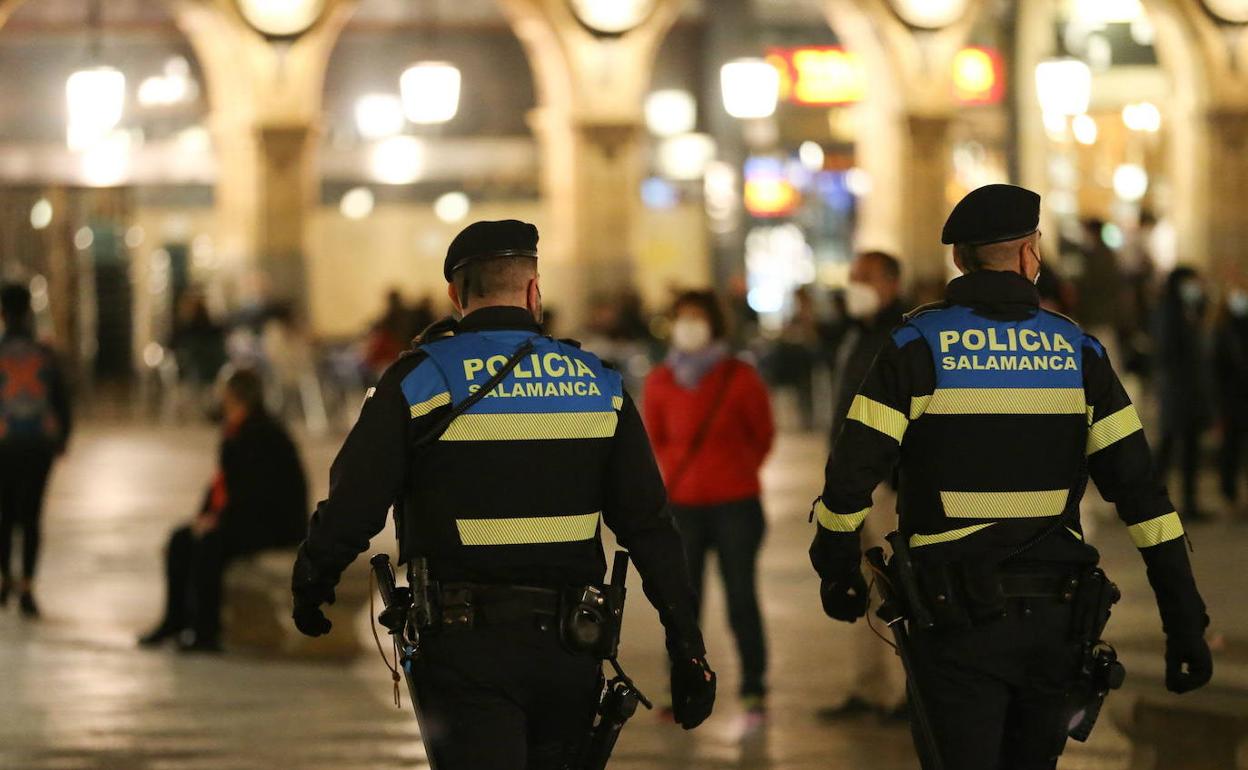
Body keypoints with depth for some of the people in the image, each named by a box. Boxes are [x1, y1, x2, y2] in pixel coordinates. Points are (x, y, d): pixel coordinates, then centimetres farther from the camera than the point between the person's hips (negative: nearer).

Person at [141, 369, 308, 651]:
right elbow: (223, 481, 15)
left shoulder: (266, 437, -19)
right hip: (247, 519, 10)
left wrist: (220, 519, -21)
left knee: (210, 543, -28)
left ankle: (205, 633, -24)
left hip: (278, 523, -10)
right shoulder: (235, 433, 9)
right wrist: (206, 514, 0)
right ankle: (175, 621, 2)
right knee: (181, 540, -2)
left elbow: (259, 492, -24)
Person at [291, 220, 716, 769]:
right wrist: (687, 646, 7)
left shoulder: (420, 380, -4)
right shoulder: (598, 384, 5)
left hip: (464, 644, -3)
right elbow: (649, 524, 4)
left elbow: (351, 504, -5)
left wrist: (309, 589, 14)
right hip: (570, 651, 3)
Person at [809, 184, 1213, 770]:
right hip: (1054, 617, 3)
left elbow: (851, 475, -8)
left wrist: (837, 570, 10)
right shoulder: (1077, 350, 2)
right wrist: (1185, 623, 1)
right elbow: (1140, 492, -1)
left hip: (957, 615, -3)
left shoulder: (919, 344, -5)